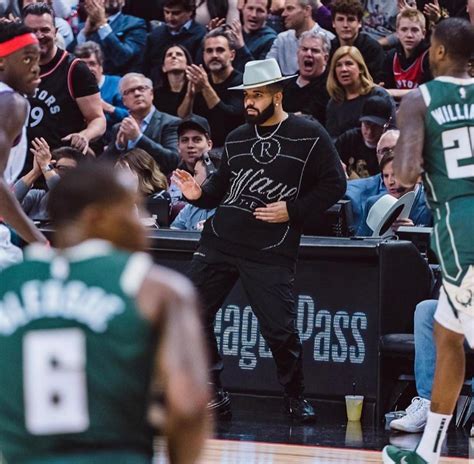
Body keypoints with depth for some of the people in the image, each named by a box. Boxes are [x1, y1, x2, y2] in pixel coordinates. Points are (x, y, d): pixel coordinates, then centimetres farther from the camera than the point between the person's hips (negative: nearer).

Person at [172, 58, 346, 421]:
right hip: (220, 241, 5)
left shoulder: (309, 136, -2)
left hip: (271, 251, -5)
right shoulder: (237, 138, 16)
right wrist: (200, 194, 4)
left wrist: (293, 210, -11)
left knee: (280, 329, -9)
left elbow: (334, 185, -3)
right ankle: (214, 394, 11)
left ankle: (296, 398, 13)